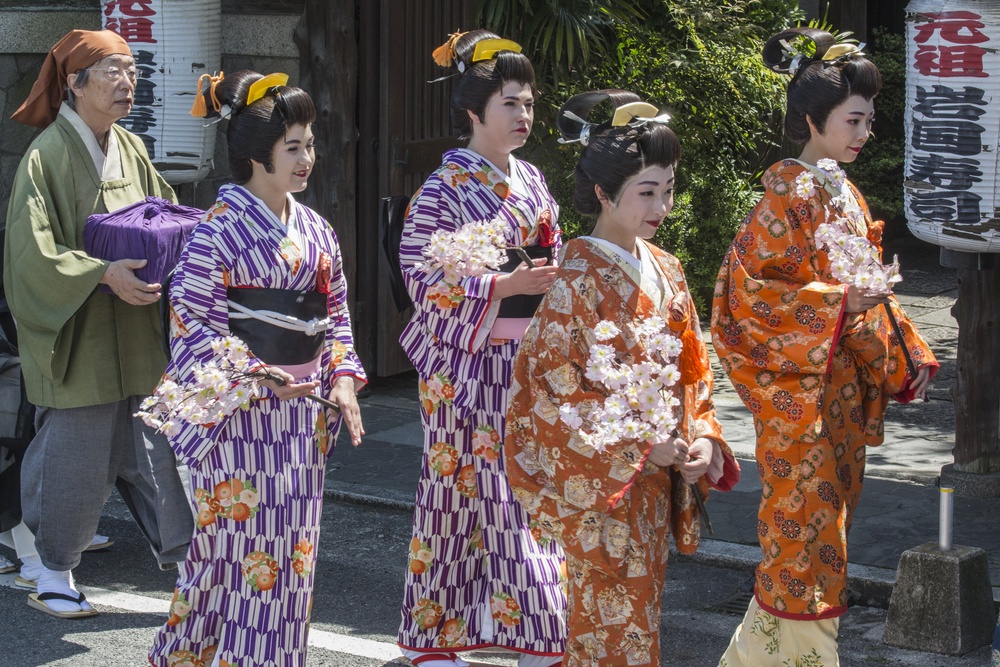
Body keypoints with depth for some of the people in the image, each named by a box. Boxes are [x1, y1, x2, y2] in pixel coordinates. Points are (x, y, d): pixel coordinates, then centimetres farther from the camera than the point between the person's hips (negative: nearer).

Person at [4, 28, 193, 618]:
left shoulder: (131, 150, 8)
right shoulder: (48, 156, -12)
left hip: (137, 335, 6)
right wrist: (104, 274, -26)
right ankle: (54, 570, 19)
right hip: (79, 336, -6)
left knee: (156, 448, 7)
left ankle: (186, 562, 14)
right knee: (77, 454, 2)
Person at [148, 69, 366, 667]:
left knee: (292, 546, 10)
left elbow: (336, 313, 15)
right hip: (240, 415, -6)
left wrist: (342, 378, 1)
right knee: (246, 543, -3)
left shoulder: (315, 231, 8)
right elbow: (192, 321, -13)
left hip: (302, 413, 6)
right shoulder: (219, 231, -12)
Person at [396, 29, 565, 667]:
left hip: (530, 362, 6)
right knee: (459, 489, 0)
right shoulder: (444, 190, -9)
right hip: (470, 363, -6)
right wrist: (507, 285, -21)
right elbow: (424, 279, -15)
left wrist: (558, 274, 2)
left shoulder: (531, 181, 12)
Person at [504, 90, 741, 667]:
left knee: (642, 607, 14)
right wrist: (641, 446, -19)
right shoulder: (581, 281, -15)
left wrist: (701, 437, -3)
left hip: (658, 475, 7)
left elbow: (693, 368, 13)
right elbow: (555, 387, -18)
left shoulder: (664, 269, 8)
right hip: (598, 481, -7)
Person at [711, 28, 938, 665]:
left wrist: (906, 354, 11)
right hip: (798, 385, -9)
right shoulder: (788, 194, -13)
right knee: (804, 520, -4)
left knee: (832, 513, 12)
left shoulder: (845, 194, 12)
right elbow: (748, 285, -19)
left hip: (844, 379, 9)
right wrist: (838, 302, -23)